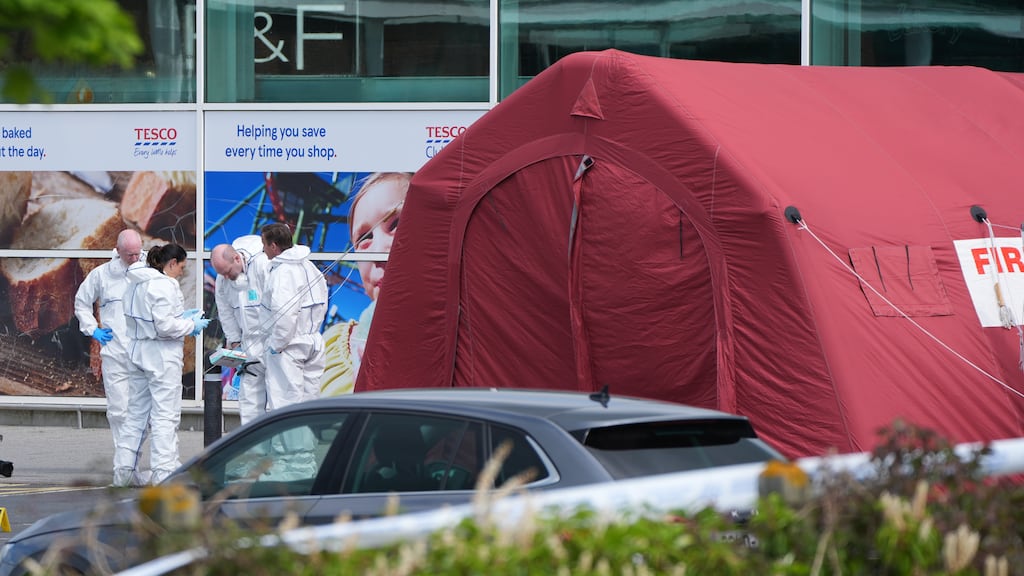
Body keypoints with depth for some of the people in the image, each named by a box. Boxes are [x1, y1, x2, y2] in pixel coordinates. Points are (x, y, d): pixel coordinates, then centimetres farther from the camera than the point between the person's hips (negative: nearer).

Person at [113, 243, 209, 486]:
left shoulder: (136, 283, 12)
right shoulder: (164, 285, -17)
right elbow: (165, 325, -22)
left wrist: (181, 316, 14)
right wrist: (191, 325, -7)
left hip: (138, 351, 9)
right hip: (162, 356, -9)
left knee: (137, 412, 15)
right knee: (165, 415, -4)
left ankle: (123, 468, 18)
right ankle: (164, 471, -4)